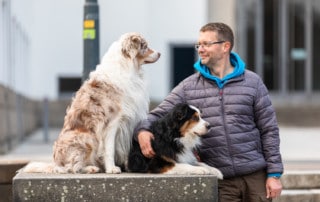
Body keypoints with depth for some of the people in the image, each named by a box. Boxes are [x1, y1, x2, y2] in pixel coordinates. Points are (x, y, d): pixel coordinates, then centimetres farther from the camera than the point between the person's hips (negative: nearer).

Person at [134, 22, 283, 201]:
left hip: (255, 175, 0)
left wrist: (274, 174, -1)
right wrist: (142, 131, -22)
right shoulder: (188, 86, 6)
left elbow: (269, 130, 4)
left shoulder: (252, 82, 4)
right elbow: (159, 115, 2)